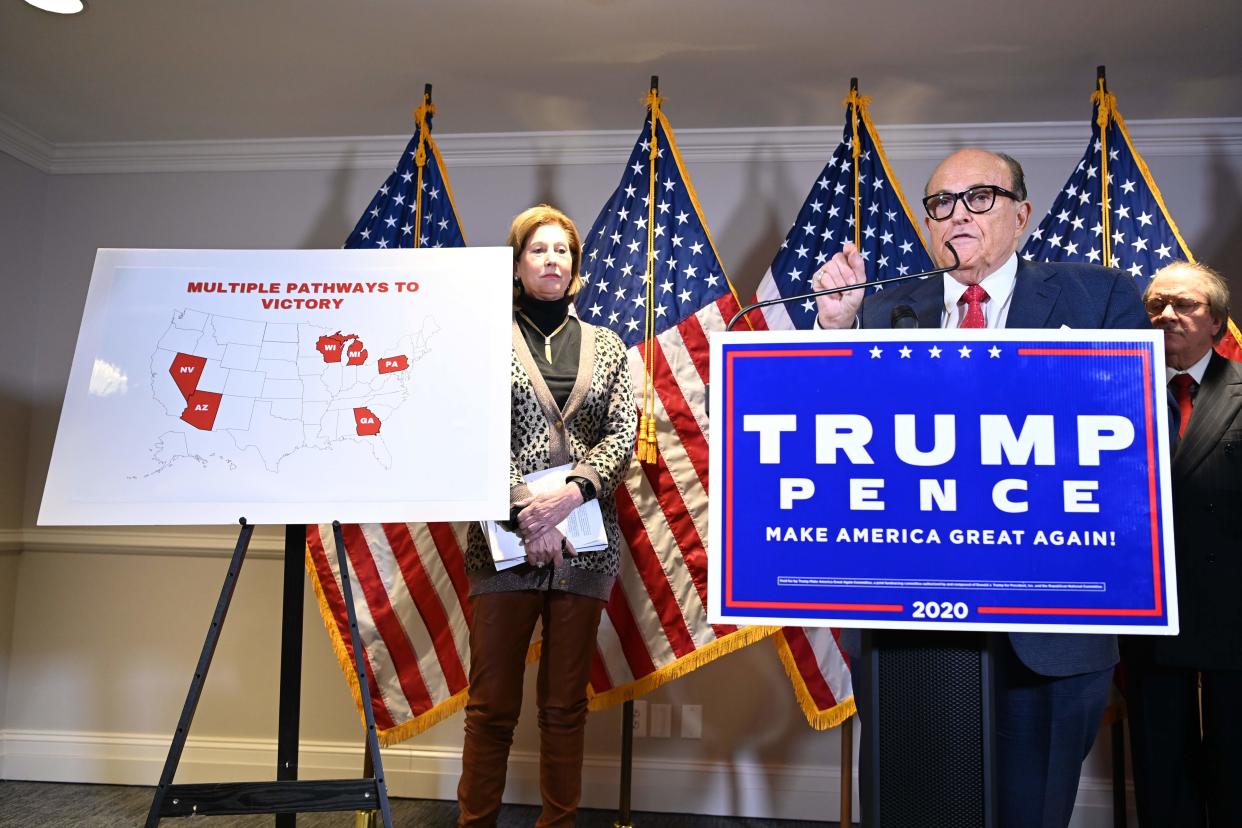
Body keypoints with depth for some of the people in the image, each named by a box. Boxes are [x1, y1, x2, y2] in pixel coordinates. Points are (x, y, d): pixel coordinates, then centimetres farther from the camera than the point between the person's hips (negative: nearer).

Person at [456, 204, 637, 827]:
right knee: (492, 705, 4)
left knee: (566, 706, 10)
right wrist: (523, 511, -16)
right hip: (505, 541, -2)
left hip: (585, 543, 2)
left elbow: (624, 433, 2)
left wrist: (572, 492, -14)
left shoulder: (606, 346, 12)